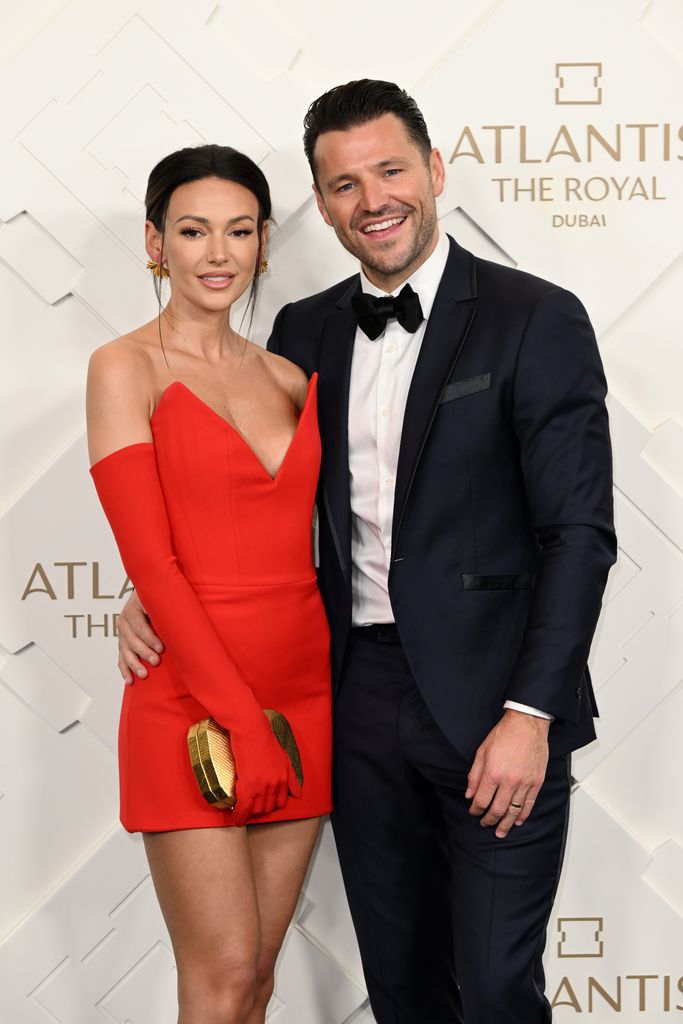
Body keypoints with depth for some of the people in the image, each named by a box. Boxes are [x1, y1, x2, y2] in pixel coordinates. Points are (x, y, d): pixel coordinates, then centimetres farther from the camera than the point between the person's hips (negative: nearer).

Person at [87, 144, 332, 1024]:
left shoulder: (289, 379, 11)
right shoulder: (127, 367, -4)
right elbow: (152, 563, -11)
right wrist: (242, 721, -15)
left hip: (303, 695, 5)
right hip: (190, 706, -5)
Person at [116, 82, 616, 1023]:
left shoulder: (536, 320, -6)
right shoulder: (305, 332, 9)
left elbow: (580, 531, -10)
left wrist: (529, 715, -16)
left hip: (493, 703, -4)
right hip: (362, 696, 5)